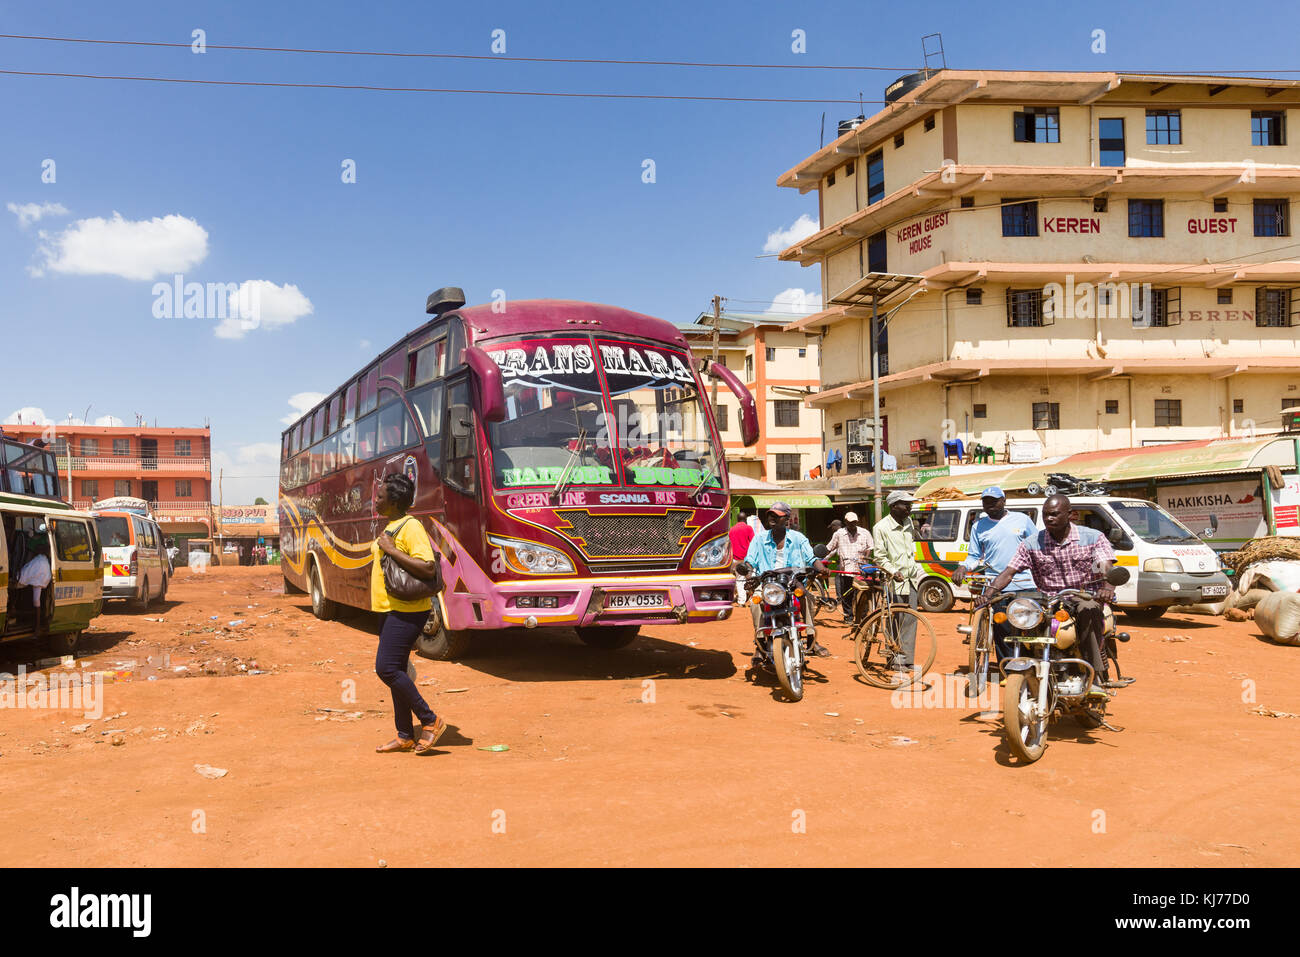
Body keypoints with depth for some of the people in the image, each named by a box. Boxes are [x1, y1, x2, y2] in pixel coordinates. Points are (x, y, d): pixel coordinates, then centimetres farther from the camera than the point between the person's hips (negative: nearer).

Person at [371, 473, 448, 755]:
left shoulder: (411, 527, -15)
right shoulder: (391, 526, 16)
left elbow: (428, 567, -26)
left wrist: (391, 550, -23)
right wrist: (379, 557, 13)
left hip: (406, 612, -10)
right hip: (392, 610, 10)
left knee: (386, 668, -13)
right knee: (396, 671, 11)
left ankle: (431, 721, -2)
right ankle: (405, 736, 19)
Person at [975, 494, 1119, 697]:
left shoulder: (1093, 537, 2)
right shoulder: (1032, 544, 7)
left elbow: (1106, 568, -12)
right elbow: (1009, 571, 0)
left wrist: (1107, 587, -36)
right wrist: (988, 593, -19)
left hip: (1086, 596, -2)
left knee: (1088, 610, -39)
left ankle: (1095, 677, -35)